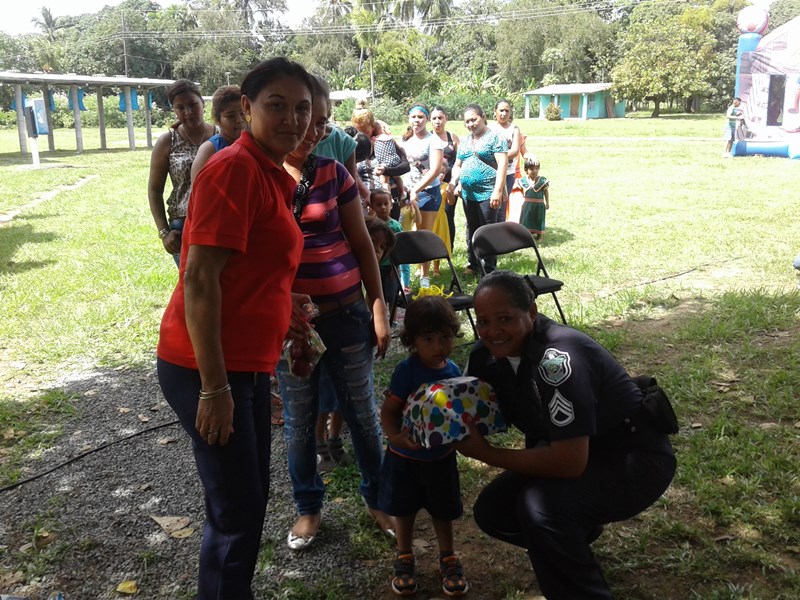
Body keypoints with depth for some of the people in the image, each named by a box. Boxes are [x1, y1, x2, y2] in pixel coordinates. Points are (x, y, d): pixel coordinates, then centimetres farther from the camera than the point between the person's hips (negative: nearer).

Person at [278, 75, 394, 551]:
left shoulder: (333, 173, 0)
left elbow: (362, 244, 5)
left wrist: (379, 308, 2)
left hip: (346, 313, 1)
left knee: (363, 413, 12)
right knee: (299, 420, 12)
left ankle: (377, 498, 33)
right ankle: (309, 508, 33)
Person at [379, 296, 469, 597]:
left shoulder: (453, 371, -9)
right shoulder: (407, 370, -22)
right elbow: (389, 410, -21)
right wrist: (395, 437, -38)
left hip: (441, 456, 3)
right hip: (405, 457, -3)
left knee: (443, 510, 17)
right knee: (404, 509, 16)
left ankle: (448, 559, 39)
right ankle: (404, 559, 38)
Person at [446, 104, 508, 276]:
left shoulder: (494, 138, -5)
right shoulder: (464, 142, 16)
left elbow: (502, 165, -12)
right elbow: (457, 166, 22)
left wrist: (498, 191, -20)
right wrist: (452, 183, 3)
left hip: (487, 194, -7)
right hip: (468, 194, 7)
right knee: (471, 230, 13)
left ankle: (489, 270, 4)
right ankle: (473, 265, 25)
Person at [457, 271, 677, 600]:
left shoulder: (556, 359, -32)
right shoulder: (489, 353, -7)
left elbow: (570, 462, -35)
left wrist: (485, 453, -25)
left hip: (634, 459, -8)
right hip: (567, 453, 8)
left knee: (541, 505, -32)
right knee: (492, 511, 0)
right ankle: (576, 531, 26)